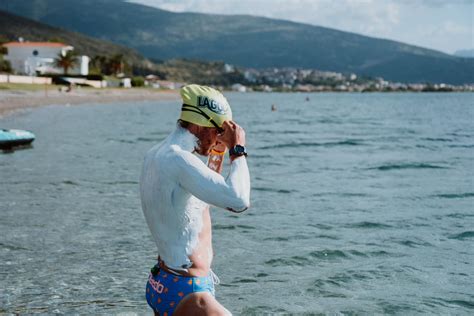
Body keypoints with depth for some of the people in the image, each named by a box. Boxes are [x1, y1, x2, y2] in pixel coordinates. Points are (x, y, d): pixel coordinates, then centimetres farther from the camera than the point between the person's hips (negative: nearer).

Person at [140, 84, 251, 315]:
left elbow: (205, 195, 27)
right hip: (185, 293, -10)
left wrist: (218, 153, 19)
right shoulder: (178, 159, -21)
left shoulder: (156, 155, 10)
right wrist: (238, 150, -17)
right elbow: (238, 201, -30)